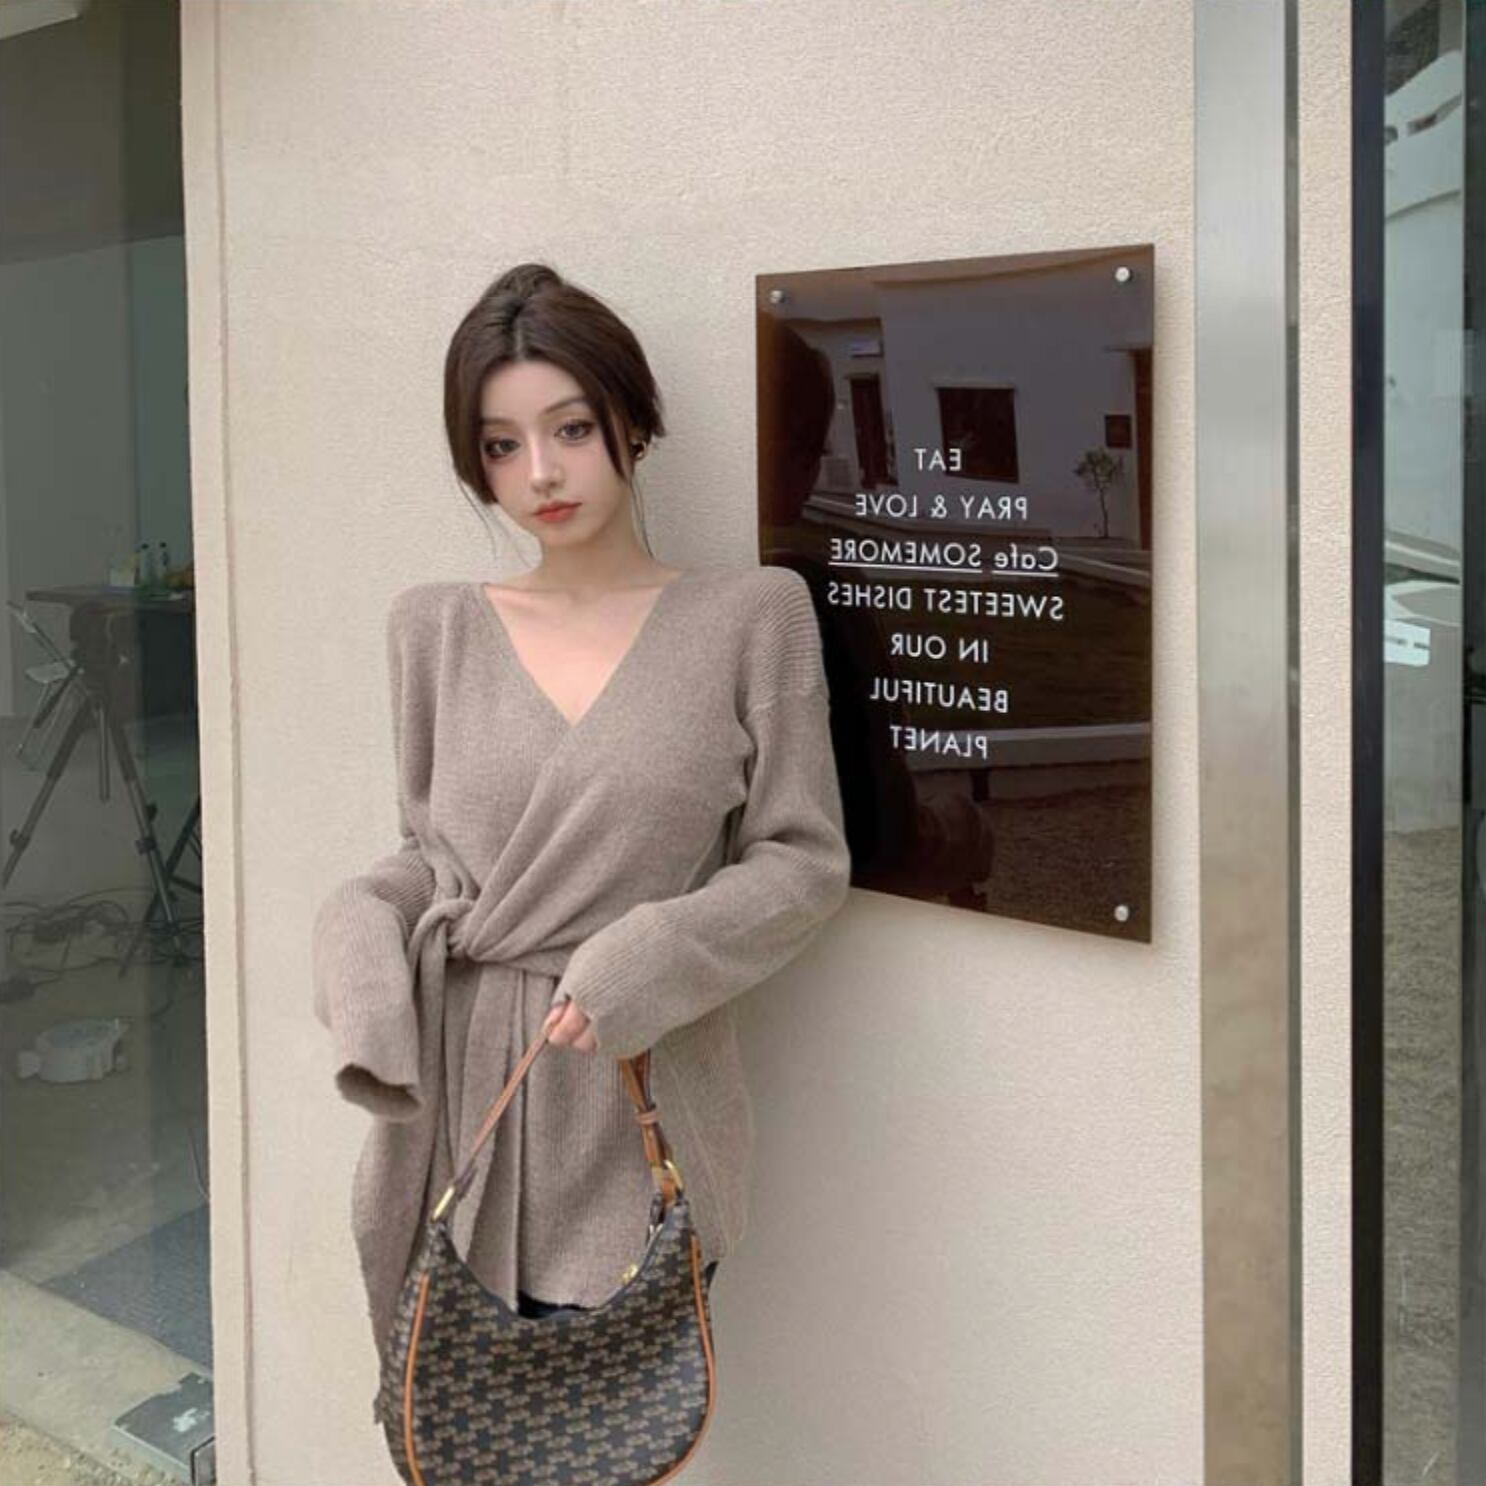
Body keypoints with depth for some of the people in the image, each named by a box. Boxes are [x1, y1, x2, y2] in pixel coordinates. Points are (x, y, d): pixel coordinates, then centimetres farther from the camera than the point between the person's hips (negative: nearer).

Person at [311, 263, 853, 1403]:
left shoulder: (749, 615, -2)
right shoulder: (437, 629, 7)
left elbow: (807, 861, -2)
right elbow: (425, 852, 14)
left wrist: (643, 962, -15)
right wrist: (362, 930, -6)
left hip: (636, 1110, -2)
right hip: (455, 1099, 3)